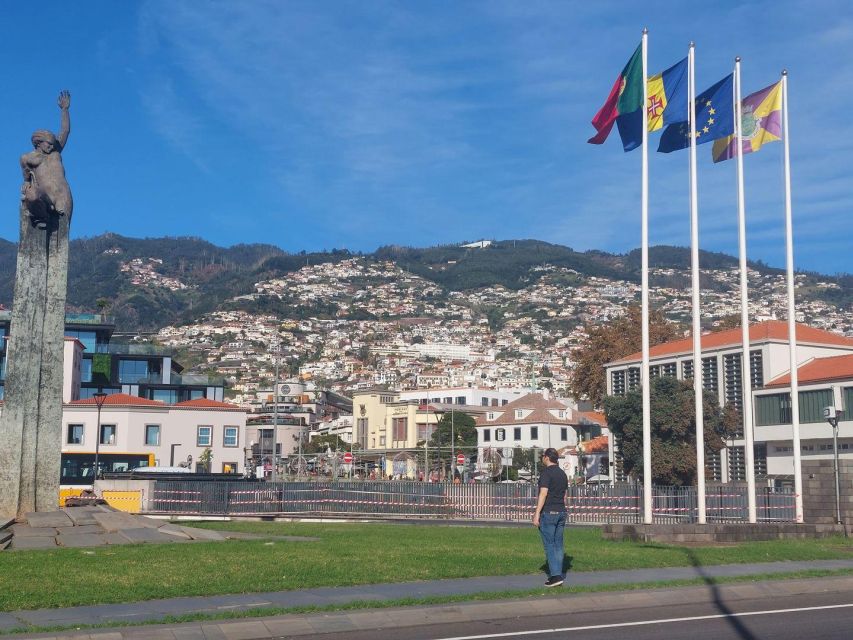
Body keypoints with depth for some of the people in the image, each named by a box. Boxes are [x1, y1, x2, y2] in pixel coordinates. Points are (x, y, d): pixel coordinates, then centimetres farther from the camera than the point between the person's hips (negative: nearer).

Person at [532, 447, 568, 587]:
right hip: (561, 512, 8)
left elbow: (543, 494, -18)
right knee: (558, 545, 9)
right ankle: (557, 574, 11)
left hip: (548, 512, -8)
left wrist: (537, 514, -18)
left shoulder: (546, 472, -11)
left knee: (549, 545, -6)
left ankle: (555, 576, -11)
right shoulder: (563, 474, 13)